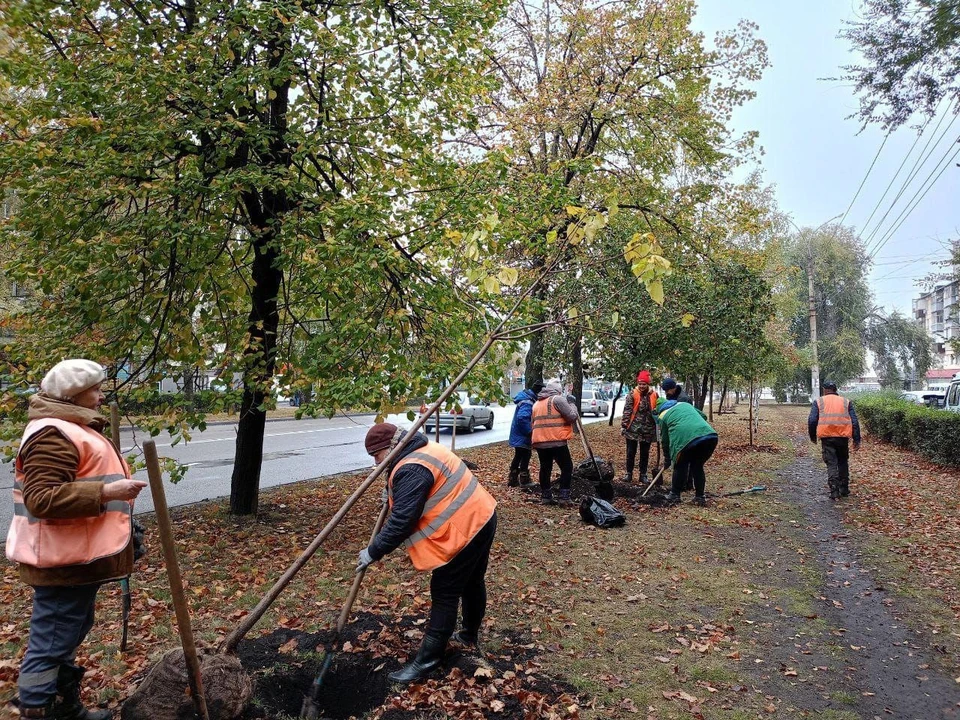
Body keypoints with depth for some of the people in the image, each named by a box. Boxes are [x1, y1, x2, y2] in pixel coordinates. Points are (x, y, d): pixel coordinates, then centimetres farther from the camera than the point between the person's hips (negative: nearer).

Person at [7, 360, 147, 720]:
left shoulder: (71, 428, 17)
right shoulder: (53, 434, -20)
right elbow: (42, 498, -29)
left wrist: (114, 486, 17)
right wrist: (106, 492, -30)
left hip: (78, 555, 12)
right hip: (63, 560, -11)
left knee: (68, 636, 22)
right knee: (51, 643, -1)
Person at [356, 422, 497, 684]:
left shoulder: (411, 470, -22)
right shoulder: (422, 450, 11)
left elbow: (402, 521, -24)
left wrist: (373, 552, -15)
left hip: (464, 530, -11)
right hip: (481, 517, 11)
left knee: (444, 594, -1)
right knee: (472, 582, 26)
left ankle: (427, 661, 10)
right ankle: (470, 633, 45)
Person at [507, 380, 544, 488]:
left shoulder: (528, 398, 8)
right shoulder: (528, 402, -24)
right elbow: (522, 418, -35)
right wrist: (529, 431, -25)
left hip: (517, 435, 10)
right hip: (522, 436, -10)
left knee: (518, 456, 17)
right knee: (525, 457, 3)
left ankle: (512, 480, 24)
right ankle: (524, 481, 12)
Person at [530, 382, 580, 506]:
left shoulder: (536, 403, 19)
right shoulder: (557, 399, -5)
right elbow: (572, 417, -8)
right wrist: (572, 405, 10)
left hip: (539, 442, 7)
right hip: (556, 441, -6)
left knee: (545, 469, 15)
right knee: (567, 468, 5)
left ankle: (546, 497, 17)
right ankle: (564, 497, 0)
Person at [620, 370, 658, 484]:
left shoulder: (654, 395, 3)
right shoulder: (632, 394, -5)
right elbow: (626, 411, -7)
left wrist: (657, 429, 11)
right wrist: (623, 426, -10)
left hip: (647, 430, 2)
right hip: (633, 428, -2)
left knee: (645, 453, 10)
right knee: (631, 452, 5)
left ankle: (643, 475, 20)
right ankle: (629, 473, 17)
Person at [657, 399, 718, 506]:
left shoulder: (663, 416, 18)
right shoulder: (685, 404, 32)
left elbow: (665, 440, 21)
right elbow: (703, 416, 32)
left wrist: (667, 459, 33)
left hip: (688, 439, -4)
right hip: (710, 436, 4)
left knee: (680, 466, 19)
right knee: (697, 466, 22)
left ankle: (675, 495, 26)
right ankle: (700, 497, 25)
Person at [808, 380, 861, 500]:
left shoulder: (818, 402, 7)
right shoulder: (846, 402, 12)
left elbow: (812, 420, -3)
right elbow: (854, 422, 5)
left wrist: (812, 436, 9)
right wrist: (856, 440, 7)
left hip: (826, 437, -2)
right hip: (843, 437, 2)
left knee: (831, 464, 1)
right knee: (843, 462, 19)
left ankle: (834, 490, -9)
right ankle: (844, 489, 24)